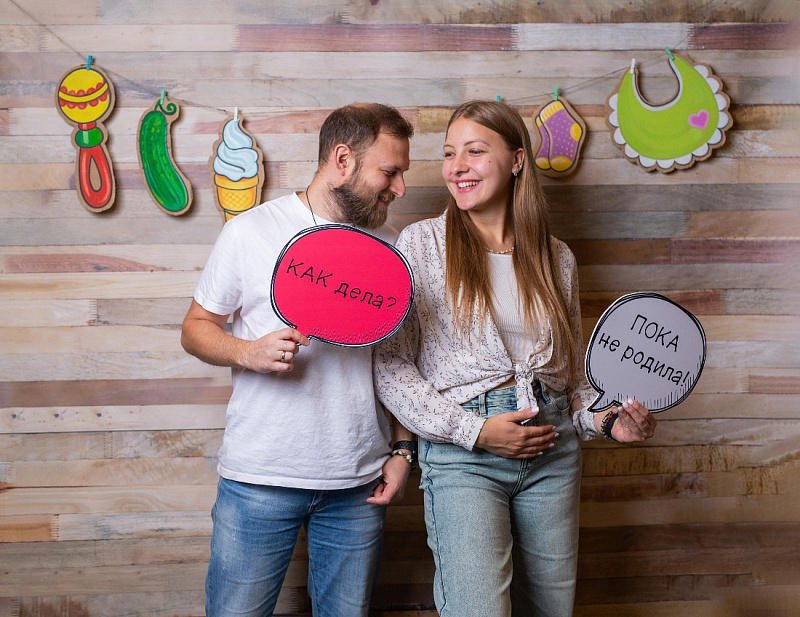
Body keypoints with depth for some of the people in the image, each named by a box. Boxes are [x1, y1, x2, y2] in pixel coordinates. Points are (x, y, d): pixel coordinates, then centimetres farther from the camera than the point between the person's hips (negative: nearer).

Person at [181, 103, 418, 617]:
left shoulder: (389, 246, 7)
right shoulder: (250, 231, -3)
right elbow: (196, 327, 2)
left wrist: (403, 449, 5)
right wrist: (248, 351, -18)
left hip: (359, 484, 3)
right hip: (259, 479, -3)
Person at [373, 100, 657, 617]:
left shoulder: (556, 258, 9)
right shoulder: (422, 243, -2)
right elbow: (391, 365, -5)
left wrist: (607, 419, -3)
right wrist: (473, 430, -13)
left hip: (554, 451, 4)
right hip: (460, 454, -4)